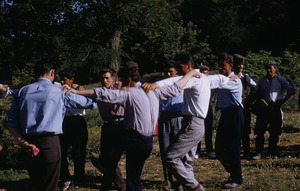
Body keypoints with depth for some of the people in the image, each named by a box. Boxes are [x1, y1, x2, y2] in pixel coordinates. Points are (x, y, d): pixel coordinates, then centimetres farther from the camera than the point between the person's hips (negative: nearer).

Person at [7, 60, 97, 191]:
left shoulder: (22, 91, 8)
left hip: (28, 142, 4)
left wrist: (23, 142, -4)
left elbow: (11, 122, 2)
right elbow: (90, 103, 7)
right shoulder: (60, 92, -2)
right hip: (50, 141, -4)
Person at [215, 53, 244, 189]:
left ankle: (237, 179, 6)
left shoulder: (235, 80, -10)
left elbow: (220, 84, -28)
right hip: (225, 114, 8)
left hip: (235, 114, -8)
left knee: (233, 148, -6)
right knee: (220, 148, 9)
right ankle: (235, 173, 25)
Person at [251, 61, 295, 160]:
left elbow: (291, 90, 3)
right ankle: (258, 153, -2)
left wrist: (282, 102, -3)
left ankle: (272, 152, 14)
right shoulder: (261, 80, 10)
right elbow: (255, 92, 17)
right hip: (264, 107, 2)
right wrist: (260, 100, -2)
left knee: (274, 133, 3)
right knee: (260, 131, -5)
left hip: (276, 108, -1)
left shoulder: (281, 80, 2)